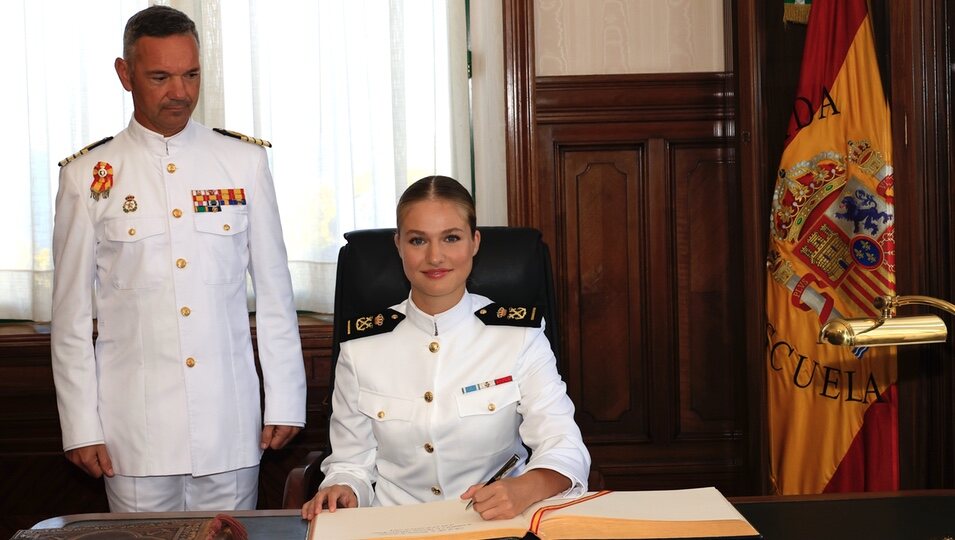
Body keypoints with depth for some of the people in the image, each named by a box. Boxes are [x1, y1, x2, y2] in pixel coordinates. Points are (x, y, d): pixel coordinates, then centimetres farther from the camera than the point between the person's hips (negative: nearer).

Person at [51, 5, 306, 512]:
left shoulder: (245, 162, 3)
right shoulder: (88, 176, 1)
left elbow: (274, 290, 5)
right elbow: (72, 313, 3)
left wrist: (285, 402, 4)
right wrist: (81, 427, 0)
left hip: (232, 425, 1)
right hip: (134, 431, -1)